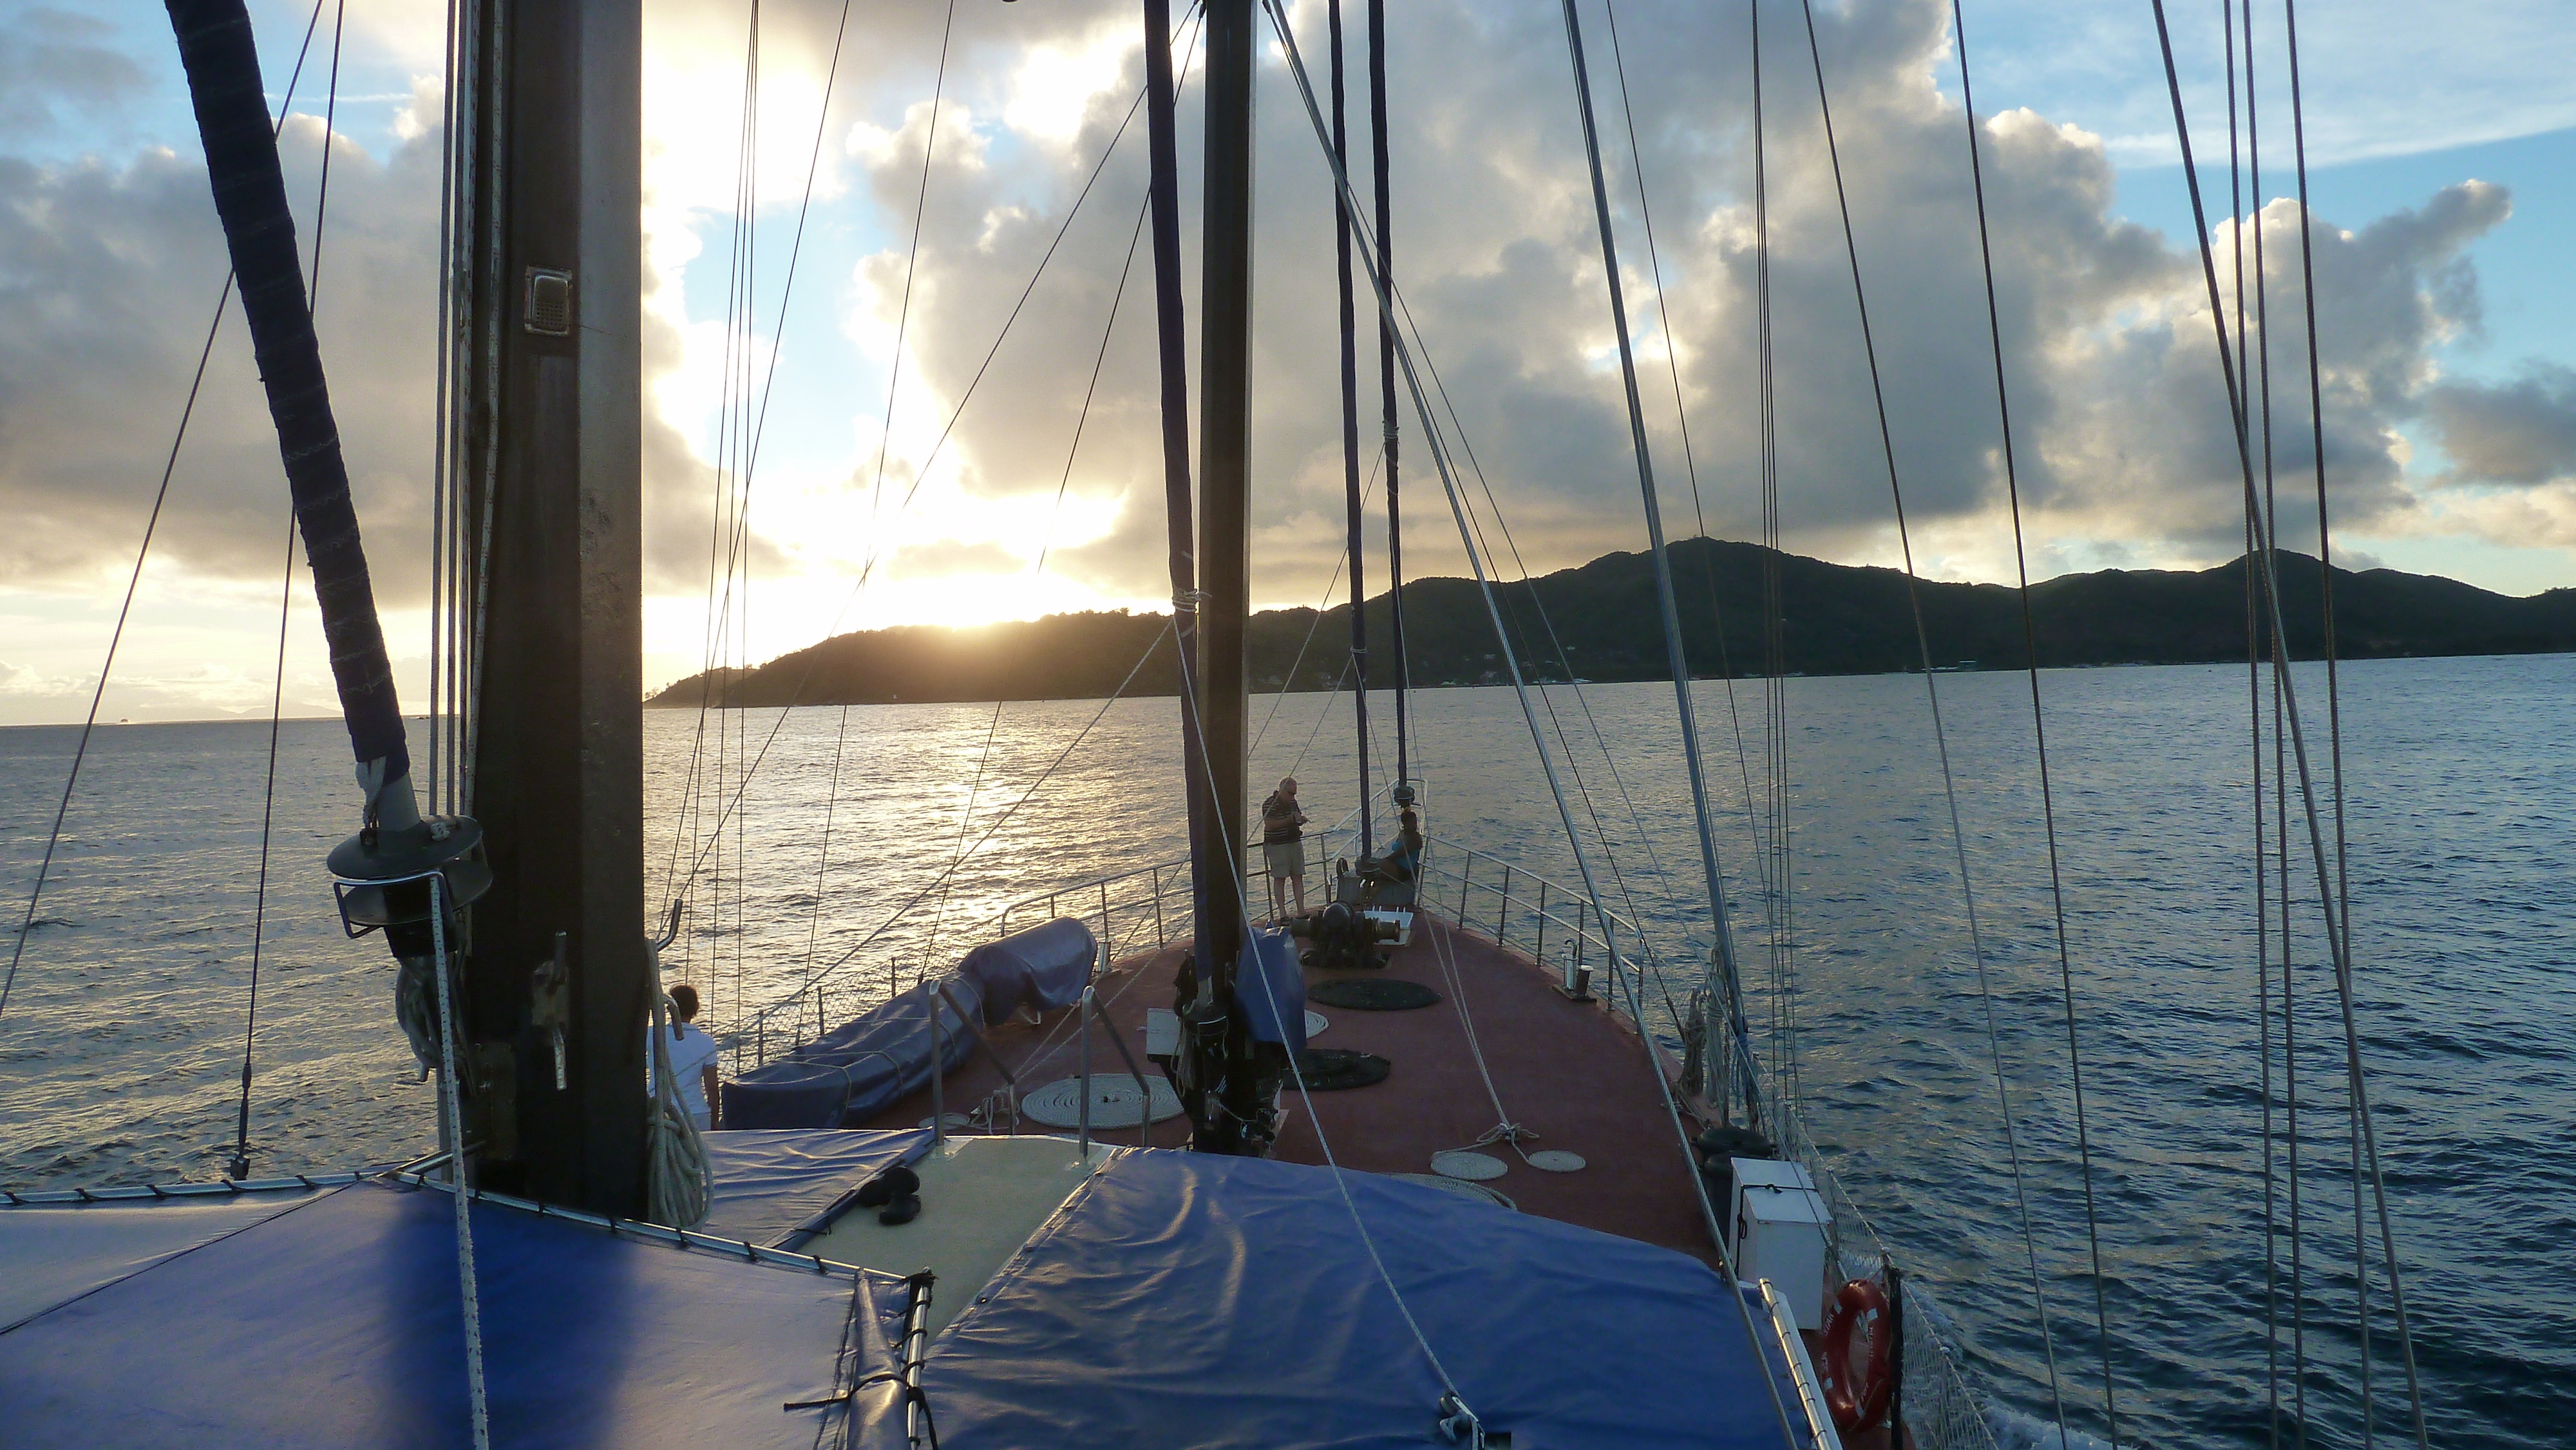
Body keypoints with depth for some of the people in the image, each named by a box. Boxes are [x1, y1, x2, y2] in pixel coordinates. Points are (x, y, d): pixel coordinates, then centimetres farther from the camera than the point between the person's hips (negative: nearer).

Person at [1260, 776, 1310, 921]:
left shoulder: (1292, 802, 14)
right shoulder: (1270, 804, -11)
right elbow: (1269, 824, -21)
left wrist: (1300, 820, 1)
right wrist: (1291, 819, -22)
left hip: (1295, 842, 7)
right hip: (1277, 845, -7)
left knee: (1298, 877, 4)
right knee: (1280, 878, -4)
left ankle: (1301, 910, 6)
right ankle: (1282, 913, -2)